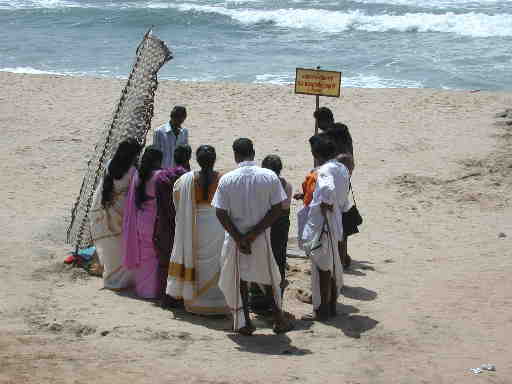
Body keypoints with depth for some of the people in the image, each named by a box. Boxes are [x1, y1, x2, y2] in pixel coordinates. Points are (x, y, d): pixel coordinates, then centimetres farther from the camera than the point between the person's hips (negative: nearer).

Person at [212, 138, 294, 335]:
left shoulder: (226, 179, -9)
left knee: (239, 279, 13)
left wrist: (239, 238, -11)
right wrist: (254, 233, -11)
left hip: (235, 237, -1)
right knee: (269, 277, 18)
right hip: (261, 237, 1)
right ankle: (278, 318, 18)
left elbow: (221, 213, -11)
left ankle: (244, 323, 15)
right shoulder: (270, 177, -7)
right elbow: (277, 210, -10)